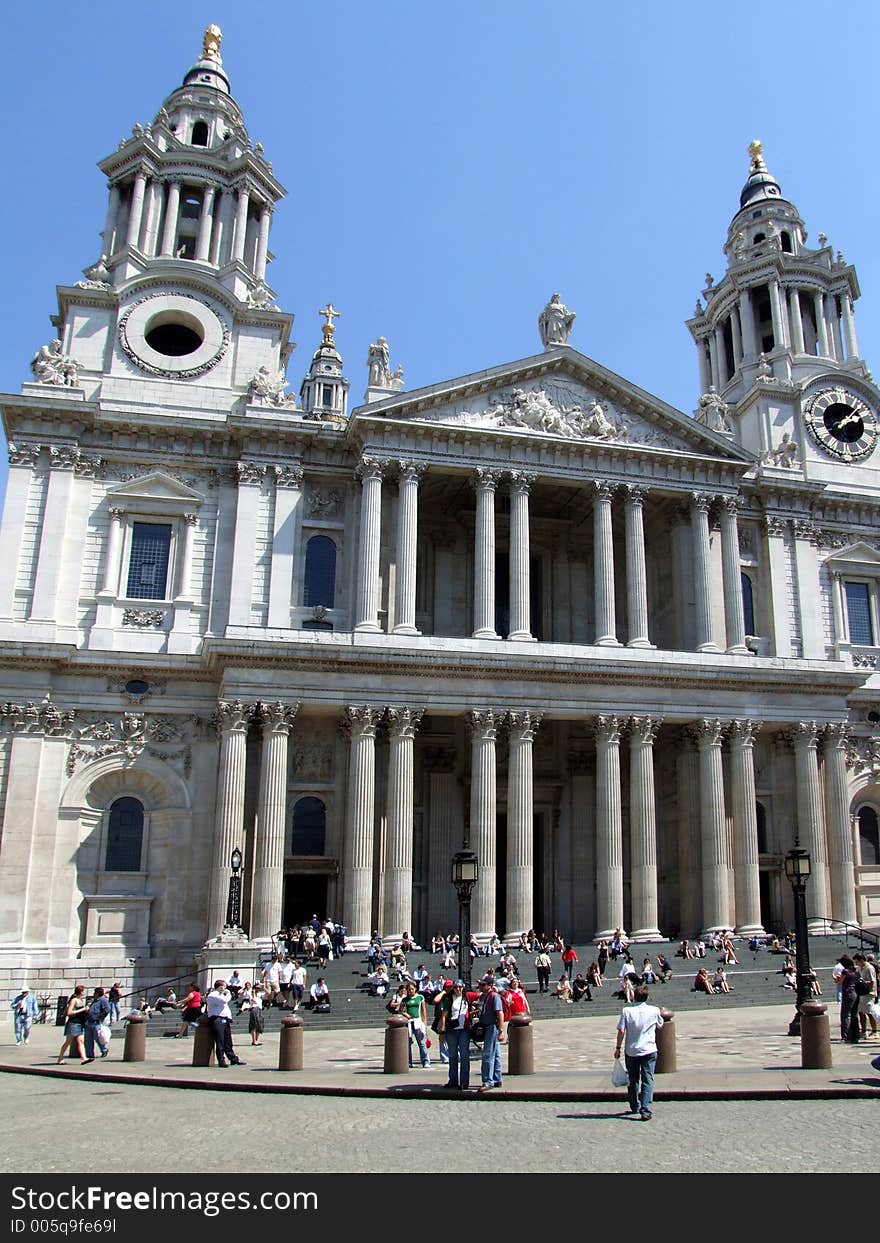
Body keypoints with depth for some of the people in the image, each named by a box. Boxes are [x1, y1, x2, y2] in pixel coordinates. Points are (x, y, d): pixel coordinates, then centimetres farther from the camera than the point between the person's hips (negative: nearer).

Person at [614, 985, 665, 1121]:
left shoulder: (626, 1011, -7)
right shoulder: (654, 1011, -4)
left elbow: (621, 1031, -9)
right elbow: (660, 1025, 14)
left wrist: (618, 1048, 1)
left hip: (631, 1051, 1)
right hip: (649, 1050, -1)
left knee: (633, 1080, 16)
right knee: (648, 1080, 0)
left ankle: (634, 1108, 29)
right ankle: (645, 1111, -11)